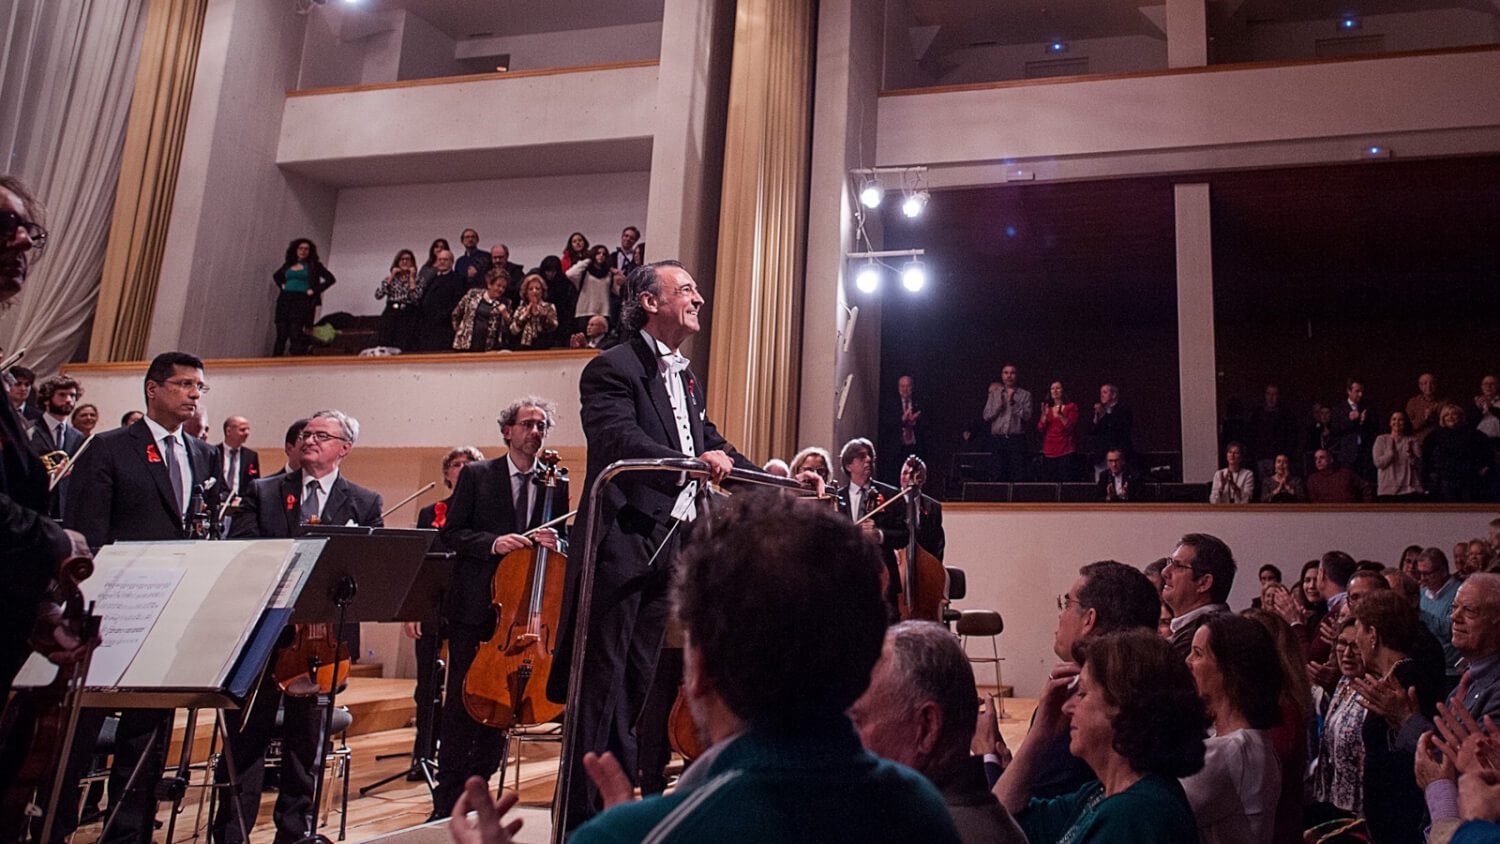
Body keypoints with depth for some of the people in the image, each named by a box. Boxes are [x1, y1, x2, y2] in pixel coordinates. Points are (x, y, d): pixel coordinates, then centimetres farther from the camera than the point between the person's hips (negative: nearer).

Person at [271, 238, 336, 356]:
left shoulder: (314, 266, 6)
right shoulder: (288, 265, 18)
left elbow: (330, 279, -2)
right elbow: (276, 276, 35)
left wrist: (314, 291, -6)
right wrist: (282, 286, 16)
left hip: (302, 301, -4)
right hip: (285, 301, 4)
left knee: (295, 335, -14)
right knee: (281, 334, -1)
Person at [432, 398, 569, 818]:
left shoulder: (557, 484, 8)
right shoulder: (476, 475, 3)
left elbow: (563, 544, 11)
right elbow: (452, 534, -1)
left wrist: (555, 542, -12)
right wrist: (492, 543, -18)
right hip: (474, 608, -2)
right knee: (461, 704, 0)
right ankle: (446, 801, 9)